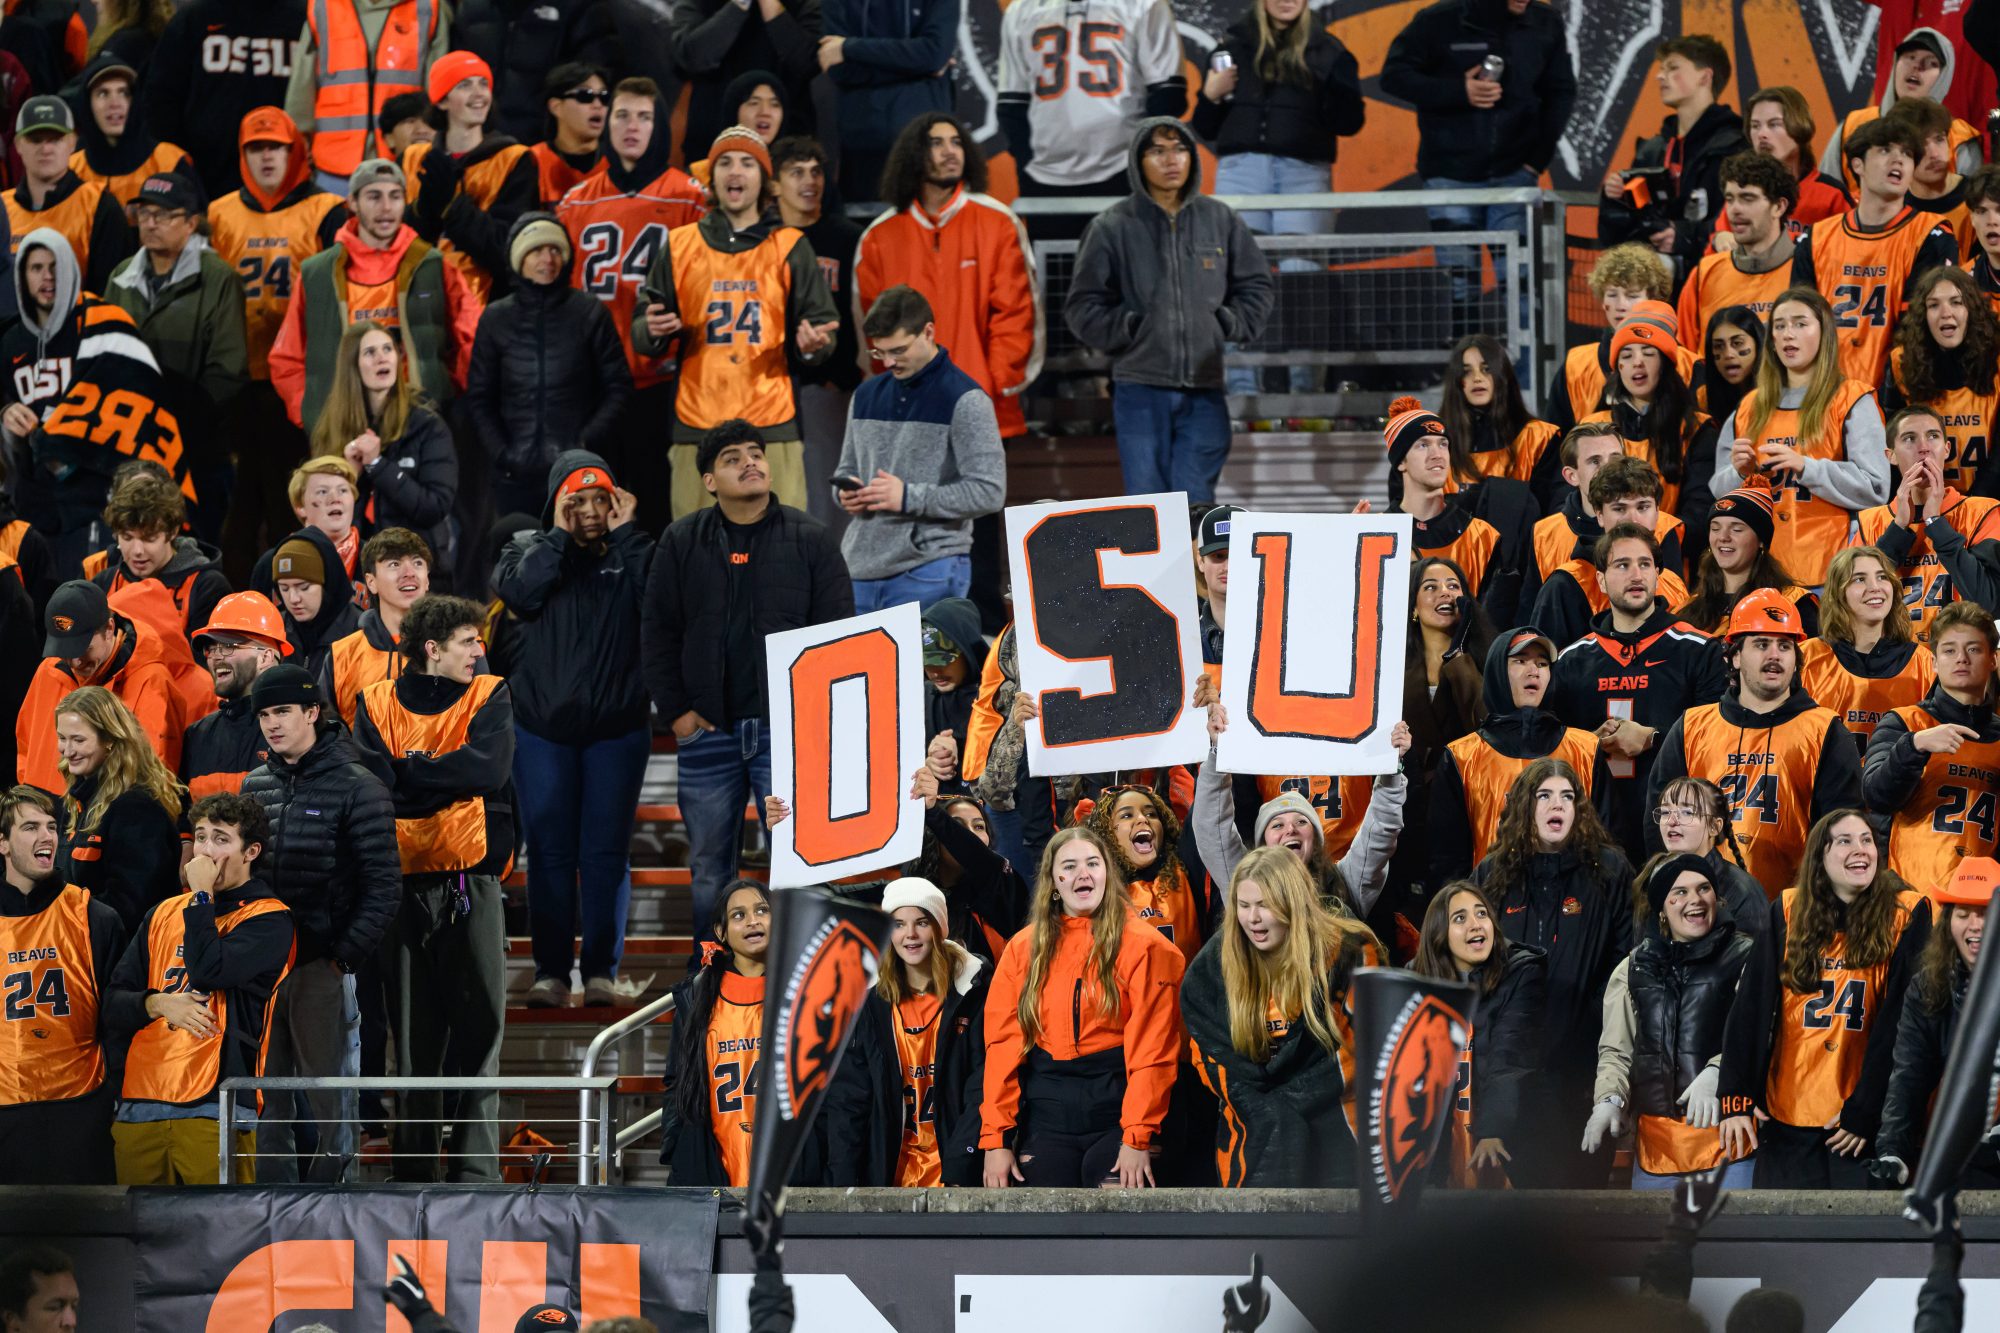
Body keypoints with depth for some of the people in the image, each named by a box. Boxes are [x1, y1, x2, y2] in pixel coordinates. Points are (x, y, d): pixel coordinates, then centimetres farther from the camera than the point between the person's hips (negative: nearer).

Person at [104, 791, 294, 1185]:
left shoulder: (268, 919, 2)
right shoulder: (163, 914, 19)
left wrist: (201, 896, -4)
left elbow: (209, 972, -15)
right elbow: (113, 1005, 16)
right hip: (140, 1105, 5)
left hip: (215, 1110, -5)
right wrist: (159, 1004, -5)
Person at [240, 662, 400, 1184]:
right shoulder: (256, 785, 11)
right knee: (266, 1102, 8)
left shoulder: (356, 787, -5)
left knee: (329, 1101, -3)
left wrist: (343, 957, -13)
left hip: (323, 968, -5)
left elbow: (383, 887, -8)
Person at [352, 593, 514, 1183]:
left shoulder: (490, 697, 8)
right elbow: (370, 781, -10)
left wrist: (406, 768, -6)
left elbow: (489, 768, -9)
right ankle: (412, 1164, 4)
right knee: (411, 1030, 2)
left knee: (477, 1025, -1)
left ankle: (475, 1168, -1)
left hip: (472, 884, 0)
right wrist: (446, 780, -10)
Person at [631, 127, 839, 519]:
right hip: (697, 427, 1)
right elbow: (642, 334, 14)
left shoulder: (790, 247, 11)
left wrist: (812, 345, -13)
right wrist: (652, 331, -9)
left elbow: (822, 326, 10)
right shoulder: (679, 246, 13)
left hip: (771, 427, -1)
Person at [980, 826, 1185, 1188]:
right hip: (1046, 1114, 3)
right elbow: (1002, 1044, 4)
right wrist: (995, 1139, -3)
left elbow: (1151, 1046, -7)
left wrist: (1138, 1139, -15)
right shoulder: (1024, 948, 8)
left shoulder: (1142, 945, -2)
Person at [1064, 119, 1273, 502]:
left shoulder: (1221, 221, 8)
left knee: (1196, 504, -1)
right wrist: (1127, 331, -8)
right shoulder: (1112, 228, 1)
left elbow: (1256, 287, 16)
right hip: (1139, 387, -2)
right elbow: (1084, 305, 4)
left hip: (1204, 388, 2)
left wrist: (1228, 326, 2)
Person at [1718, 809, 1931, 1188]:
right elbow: (1751, 1007, 0)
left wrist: (1866, 1110, -11)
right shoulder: (1789, 912, 4)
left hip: (1863, 1116, -2)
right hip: (1787, 1113, 2)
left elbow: (1900, 1021, -6)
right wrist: (1737, 1098, -9)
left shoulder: (1905, 915, -2)